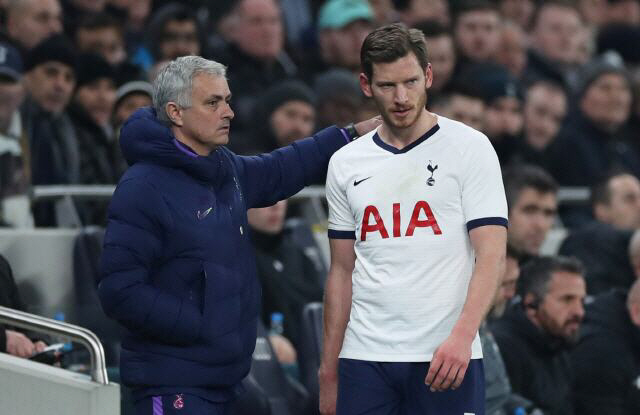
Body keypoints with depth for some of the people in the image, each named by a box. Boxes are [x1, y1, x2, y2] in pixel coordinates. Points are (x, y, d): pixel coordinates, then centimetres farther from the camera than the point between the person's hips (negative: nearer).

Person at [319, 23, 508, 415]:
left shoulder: (469, 147, 0)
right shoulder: (346, 164, 11)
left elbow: (492, 256, -6)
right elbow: (342, 272, 15)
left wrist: (461, 337, -20)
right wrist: (328, 369, 10)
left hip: (447, 356, -3)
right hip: (364, 359, 3)